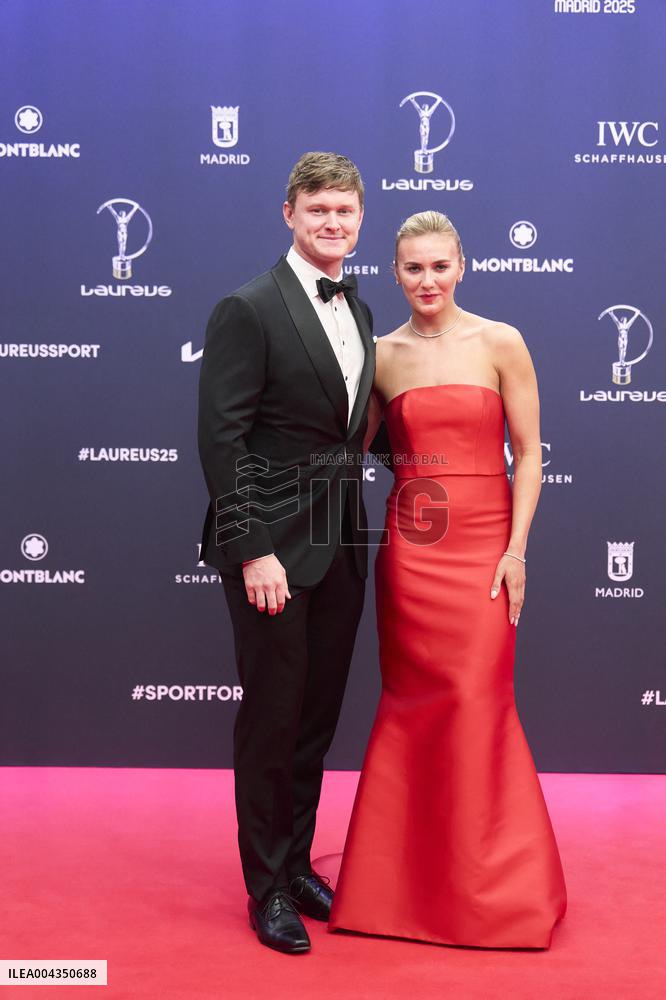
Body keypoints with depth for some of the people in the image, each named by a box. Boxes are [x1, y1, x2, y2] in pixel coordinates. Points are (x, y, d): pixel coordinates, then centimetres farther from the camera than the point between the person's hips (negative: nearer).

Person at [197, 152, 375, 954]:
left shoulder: (358, 314, 12)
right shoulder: (248, 310, -10)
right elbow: (221, 437, -15)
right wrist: (252, 550, -19)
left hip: (340, 548, 7)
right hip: (274, 547, -7)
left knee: (318, 717, 16)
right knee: (272, 720, 5)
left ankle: (297, 864, 34)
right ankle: (267, 888, 22)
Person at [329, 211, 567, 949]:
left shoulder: (500, 344, -1)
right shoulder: (383, 354, 6)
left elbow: (528, 452, -2)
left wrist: (515, 548, -8)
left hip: (482, 545, -2)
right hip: (408, 546, 2)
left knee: (477, 701, -2)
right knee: (410, 701, 6)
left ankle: (486, 883, 18)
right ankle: (409, 872, 23)